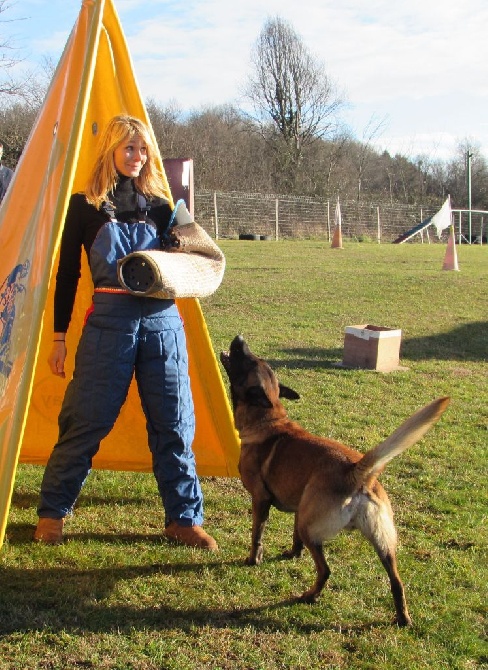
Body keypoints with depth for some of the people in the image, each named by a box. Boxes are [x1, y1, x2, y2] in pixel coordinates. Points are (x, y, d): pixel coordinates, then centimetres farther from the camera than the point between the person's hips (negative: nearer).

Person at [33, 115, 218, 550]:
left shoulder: (158, 206, 12)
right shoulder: (84, 205, 4)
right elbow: (67, 274, 5)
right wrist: (59, 336, 2)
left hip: (163, 321, 3)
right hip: (109, 321, -3)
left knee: (174, 424, 4)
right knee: (86, 421, 1)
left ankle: (184, 519, 16)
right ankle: (53, 512, 20)